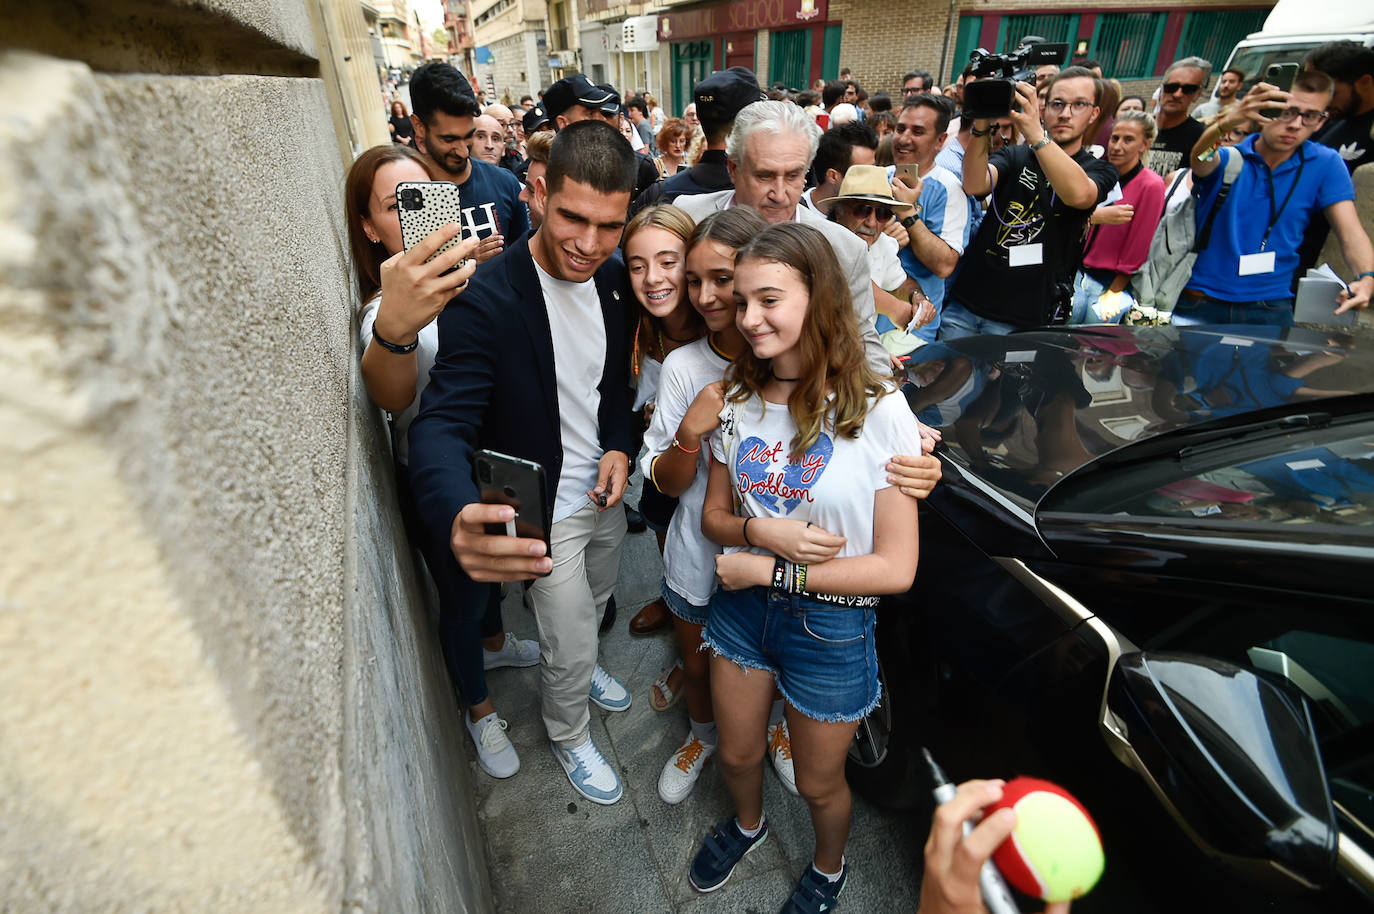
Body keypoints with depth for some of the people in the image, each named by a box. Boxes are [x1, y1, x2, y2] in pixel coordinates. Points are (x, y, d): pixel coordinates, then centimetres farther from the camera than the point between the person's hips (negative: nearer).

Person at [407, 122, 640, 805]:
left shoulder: (614, 278, -7)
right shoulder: (484, 300, -28)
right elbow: (443, 423, -34)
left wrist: (620, 446, -10)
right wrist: (457, 518, -56)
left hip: (607, 488, 7)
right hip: (543, 513, -6)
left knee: (593, 605, 31)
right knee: (567, 645, 11)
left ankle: (578, 666, 64)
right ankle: (569, 739, 44)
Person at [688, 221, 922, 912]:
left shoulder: (879, 413, -21)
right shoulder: (737, 398, -6)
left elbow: (895, 568, -19)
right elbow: (714, 515, 4)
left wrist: (769, 570, -20)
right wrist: (760, 530, -19)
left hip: (831, 623, -3)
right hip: (741, 603, 4)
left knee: (818, 783, 20)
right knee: (736, 755, 24)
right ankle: (746, 824, 61)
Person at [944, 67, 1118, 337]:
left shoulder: (1100, 171, 5)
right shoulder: (1013, 156, 12)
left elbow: (1079, 194, -21)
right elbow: (974, 185, -11)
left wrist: (1035, 133, -31)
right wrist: (981, 126, -26)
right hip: (965, 303, 2)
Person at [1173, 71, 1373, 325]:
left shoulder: (1325, 164, 5)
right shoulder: (1227, 158, 1)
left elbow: (1350, 232, -1)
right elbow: (1199, 159, -24)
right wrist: (1229, 120, -45)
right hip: (1199, 305, -2)